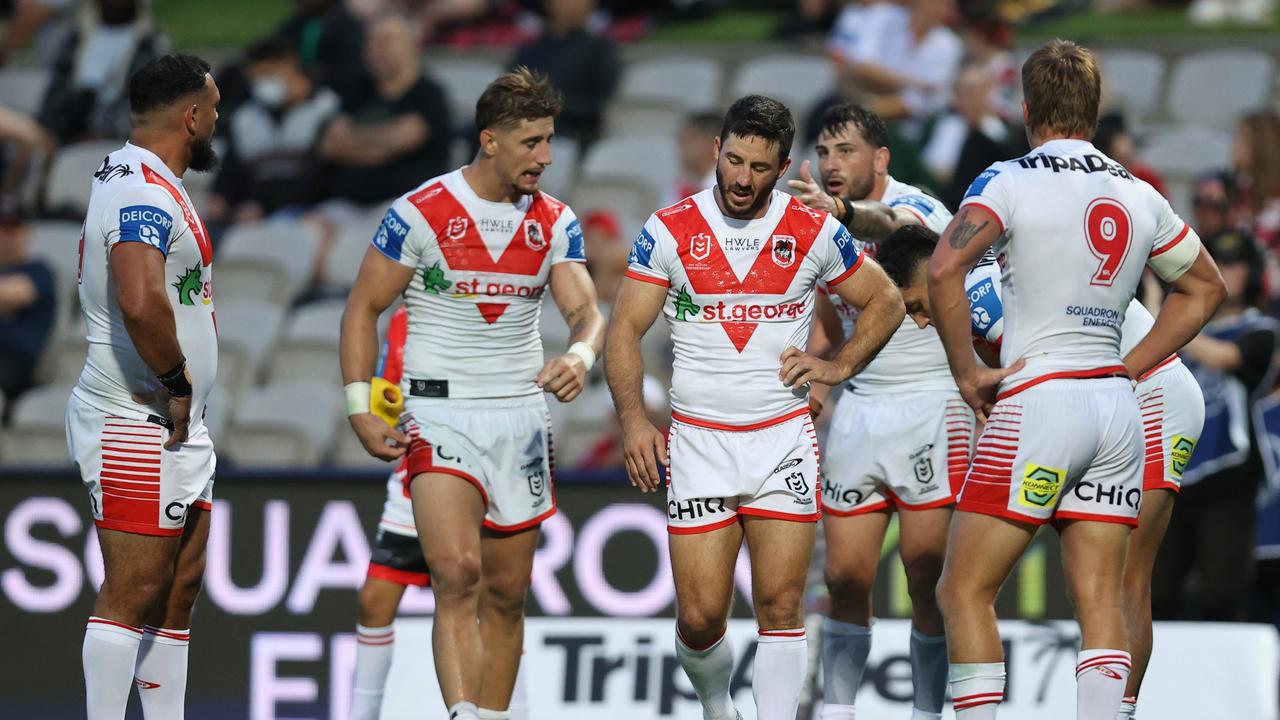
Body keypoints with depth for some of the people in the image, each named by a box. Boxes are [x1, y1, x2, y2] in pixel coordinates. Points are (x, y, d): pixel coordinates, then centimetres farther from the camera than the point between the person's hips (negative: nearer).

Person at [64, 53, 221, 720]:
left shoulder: (132, 180, 16)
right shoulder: (144, 196, -18)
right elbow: (141, 303, -35)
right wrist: (176, 383, -21)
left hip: (176, 427, 11)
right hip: (139, 424, -11)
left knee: (179, 587, 13)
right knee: (132, 592, -10)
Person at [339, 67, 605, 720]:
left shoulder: (554, 222, 5)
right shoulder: (421, 213, -8)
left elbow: (586, 310, -3)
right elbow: (364, 307, -1)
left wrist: (580, 354, -26)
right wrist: (359, 406, -8)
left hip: (521, 416, 5)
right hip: (440, 415, -5)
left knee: (506, 593, 9)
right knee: (457, 573, -22)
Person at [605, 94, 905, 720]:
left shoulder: (814, 232, 2)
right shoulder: (670, 229, -1)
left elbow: (885, 303, 16)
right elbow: (625, 330, 0)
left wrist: (838, 366, 2)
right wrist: (633, 419, -13)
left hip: (783, 434, 0)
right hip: (698, 439, 0)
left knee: (780, 607, -8)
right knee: (700, 618, -3)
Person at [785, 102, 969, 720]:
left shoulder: (917, 207, -12)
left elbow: (889, 225, -38)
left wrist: (842, 209, -59)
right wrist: (810, 377, 8)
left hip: (930, 407, -6)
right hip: (859, 408, 6)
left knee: (927, 580, -7)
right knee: (845, 577, 1)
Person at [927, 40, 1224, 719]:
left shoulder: (1011, 180, -6)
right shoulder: (1138, 194, 12)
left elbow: (944, 267, -22)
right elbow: (1204, 287, 26)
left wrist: (967, 373, -12)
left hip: (1036, 401, -6)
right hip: (1117, 406, 6)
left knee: (964, 591, 1)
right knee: (1100, 597, 3)